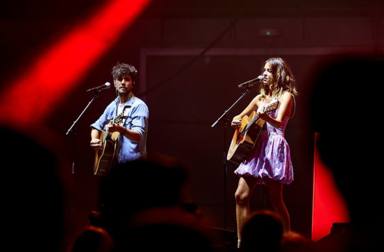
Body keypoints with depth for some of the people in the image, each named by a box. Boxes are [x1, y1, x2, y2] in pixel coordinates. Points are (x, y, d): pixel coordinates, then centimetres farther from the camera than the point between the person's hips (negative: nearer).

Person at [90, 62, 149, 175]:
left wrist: (121, 129, -37)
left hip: (132, 164, -6)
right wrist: (95, 140, 4)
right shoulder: (112, 106, 13)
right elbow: (97, 125, 25)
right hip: (112, 162, 6)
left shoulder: (139, 106, -8)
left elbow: (138, 136, -19)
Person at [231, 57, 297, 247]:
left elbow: (279, 123, -18)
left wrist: (265, 117, -39)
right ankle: (242, 243, 4)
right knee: (241, 195, -1)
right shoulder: (261, 97, 20)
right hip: (256, 147, 7)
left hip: (274, 148, -7)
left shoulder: (285, 96, -1)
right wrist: (237, 121, 3)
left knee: (275, 200, -7)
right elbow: (238, 118, 27)